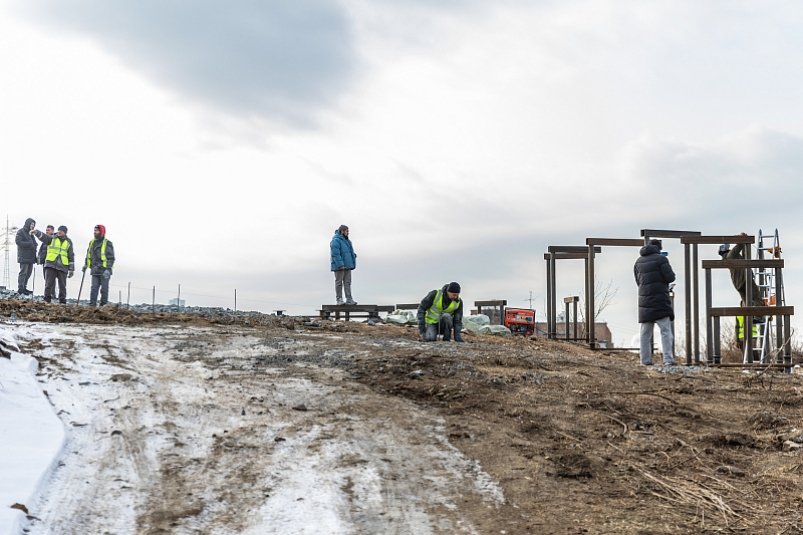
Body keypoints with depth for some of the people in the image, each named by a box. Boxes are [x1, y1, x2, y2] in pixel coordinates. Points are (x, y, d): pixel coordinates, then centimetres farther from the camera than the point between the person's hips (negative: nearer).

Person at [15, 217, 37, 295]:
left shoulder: (31, 233, 21)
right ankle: (20, 289, -7)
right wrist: (30, 244, -18)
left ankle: (24, 288, 17)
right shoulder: (21, 232, -4)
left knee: (29, 273, 9)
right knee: (23, 272, -9)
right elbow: (18, 241, -15)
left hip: (31, 256, 8)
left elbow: (34, 243, 26)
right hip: (24, 256, -8)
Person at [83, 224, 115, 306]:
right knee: (94, 288, 0)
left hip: (104, 271, -5)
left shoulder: (107, 243, -4)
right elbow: (88, 255, 28)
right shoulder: (92, 242, 15)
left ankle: (103, 305, 3)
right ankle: (92, 305, 0)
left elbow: (111, 258, -8)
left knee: (104, 289, -2)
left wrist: (108, 269, -17)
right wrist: (85, 265, 19)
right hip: (95, 270, 5)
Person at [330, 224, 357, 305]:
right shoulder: (336, 241, -10)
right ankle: (339, 299, 1)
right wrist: (340, 265, -23)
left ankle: (349, 299, 3)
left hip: (347, 266, 8)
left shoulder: (346, 241, 18)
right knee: (339, 282, -2)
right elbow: (335, 254, -18)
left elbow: (351, 253, 24)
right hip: (339, 266, -8)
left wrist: (353, 264, 16)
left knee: (347, 282, 4)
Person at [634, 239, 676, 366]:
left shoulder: (639, 261, 12)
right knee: (666, 331, -5)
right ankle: (668, 359, -14)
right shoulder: (660, 259, -7)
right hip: (660, 300, -5)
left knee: (645, 332, 10)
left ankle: (645, 360, 10)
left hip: (644, 301, 5)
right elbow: (670, 277, -11)